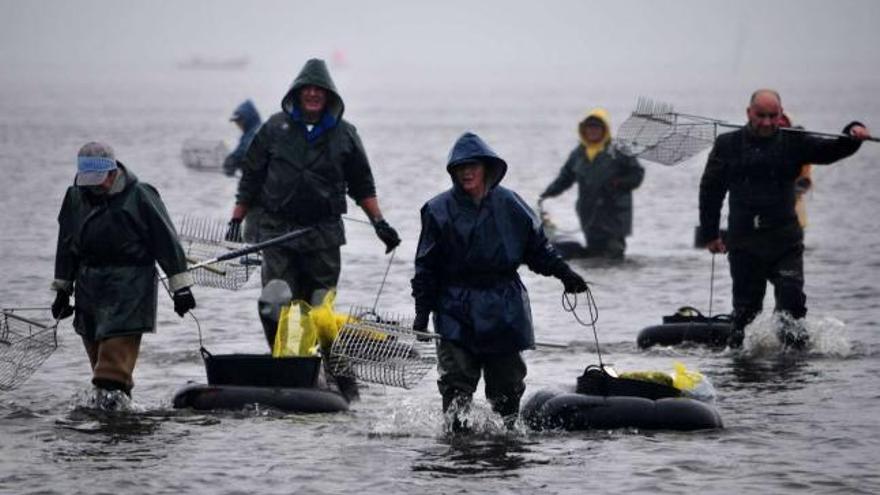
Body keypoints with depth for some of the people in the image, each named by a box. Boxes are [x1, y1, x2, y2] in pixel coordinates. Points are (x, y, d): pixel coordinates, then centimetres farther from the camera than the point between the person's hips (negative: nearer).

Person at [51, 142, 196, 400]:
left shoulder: (139, 195, -8)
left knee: (119, 342, -15)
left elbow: (166, 240, -4)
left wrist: (180, 286, -5)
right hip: (88, 280, 6)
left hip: (130, 282, -6)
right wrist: (62, 289, 21)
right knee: (94, 341, 7)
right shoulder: (75, 197, 8)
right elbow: (66, 245, 19)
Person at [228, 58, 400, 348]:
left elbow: (362, 185, 14)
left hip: (324, 234, 1)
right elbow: (250, 177, 11)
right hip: (278, 231, -1)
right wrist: (236, 220, 7)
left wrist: (379, 222, 4)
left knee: (321, 305, 0)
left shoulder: (344, 134, 8)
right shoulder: (275, 128, 6)